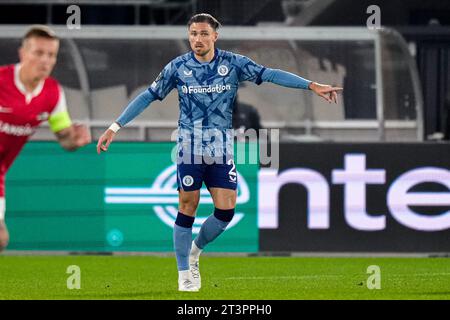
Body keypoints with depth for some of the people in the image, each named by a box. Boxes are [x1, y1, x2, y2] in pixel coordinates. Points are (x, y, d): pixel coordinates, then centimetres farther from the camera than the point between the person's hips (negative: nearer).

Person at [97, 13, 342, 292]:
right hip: (189, 146, -1)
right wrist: (115, 127, -3)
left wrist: (312, 86, -15)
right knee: (187, 208, -4)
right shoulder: (178, 67, -3)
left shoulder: (233, 63, -2)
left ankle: (195, 251, 22)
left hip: (221, 148, 1)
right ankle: (184, 274, 7)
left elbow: (270, 75, -6)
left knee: (226, 210, -5)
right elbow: (149, 96, 2)